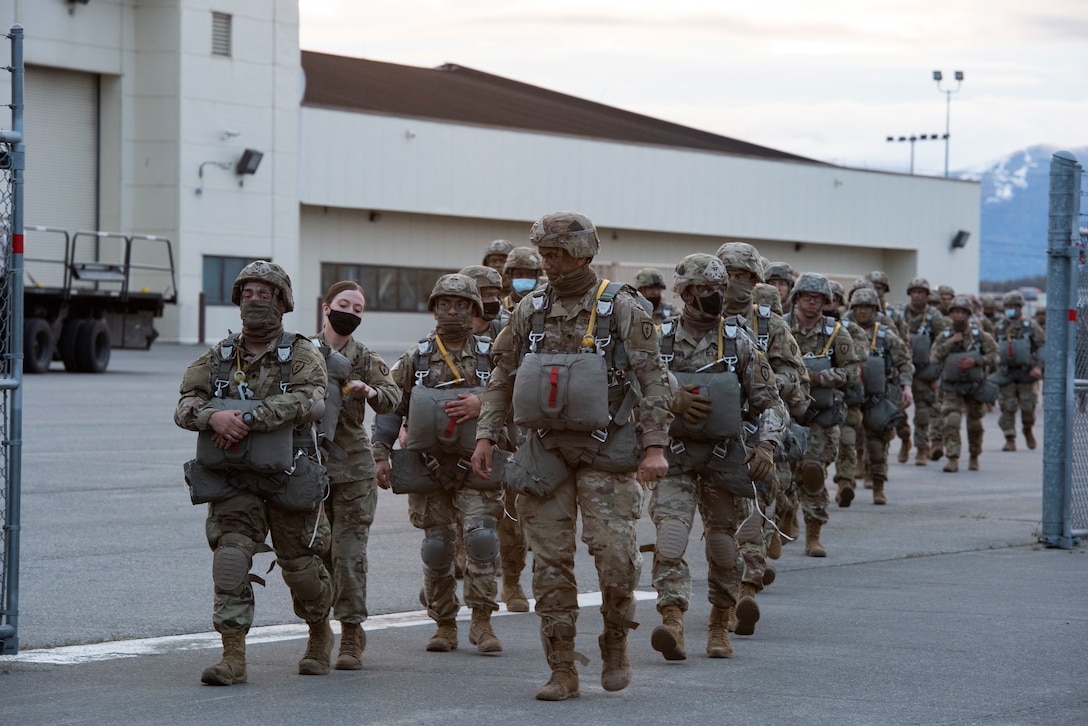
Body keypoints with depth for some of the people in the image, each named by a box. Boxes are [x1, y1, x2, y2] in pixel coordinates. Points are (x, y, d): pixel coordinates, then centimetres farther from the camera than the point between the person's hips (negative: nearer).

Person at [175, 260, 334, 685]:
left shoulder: (301, 355, -2)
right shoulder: (218, 357, 9)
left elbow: (307, 402, -21)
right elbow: (185, 406, -1)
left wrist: (247, 419, -28)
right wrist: (215, 416, -25)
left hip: (288, 477, -2)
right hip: (235, 479, 2)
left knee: (301, 566, 8)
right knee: (231, 555, -16)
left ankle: (320, 636, 36)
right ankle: (233, 656, -17)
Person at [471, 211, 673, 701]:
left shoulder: (622, 308, -4)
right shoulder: (530, 310, 8)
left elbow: (653, 380, -6)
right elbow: (502, 377, 14)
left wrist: (655, 447, -14)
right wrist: (486, 436, 6)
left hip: (605, 452, -4)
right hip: (546, 450, 4)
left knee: (615, 553, -13)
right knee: (550, 561, 1)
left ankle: (616, 642, 13)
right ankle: (562, 672, 8)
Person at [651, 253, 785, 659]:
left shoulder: (738, 341, 3)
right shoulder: (659, 339, 2)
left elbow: (769, 401, 4)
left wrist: (766, 444, -12)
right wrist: (670, 400, -15)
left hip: (724, 456, 1)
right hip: (674, 457, -1)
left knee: (725, 543, 7)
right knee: (670, 537, -18)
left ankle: (719, 626, 24)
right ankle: (672, 621, -24)